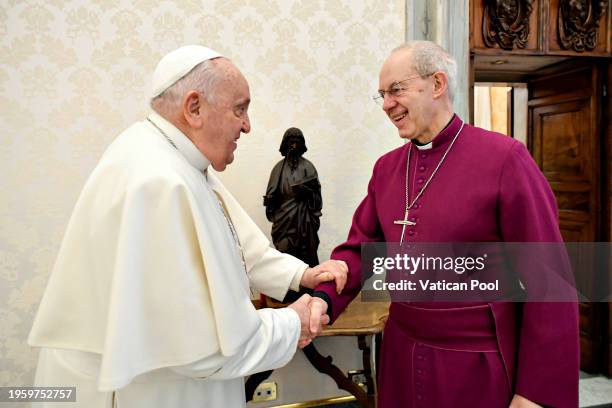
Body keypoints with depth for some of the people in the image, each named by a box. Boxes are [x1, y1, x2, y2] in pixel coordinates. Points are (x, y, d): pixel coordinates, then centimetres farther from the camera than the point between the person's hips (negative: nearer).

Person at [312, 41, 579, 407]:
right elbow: (361, 246, 4)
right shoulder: (386, 167, 4)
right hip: (403, 353, 6)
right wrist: (324, 298, -16)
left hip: (478, 364, -5)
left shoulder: (504, 158, -14)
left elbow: (548, 282, -14)